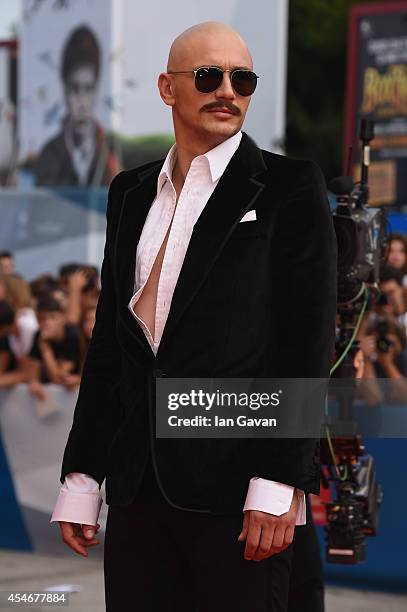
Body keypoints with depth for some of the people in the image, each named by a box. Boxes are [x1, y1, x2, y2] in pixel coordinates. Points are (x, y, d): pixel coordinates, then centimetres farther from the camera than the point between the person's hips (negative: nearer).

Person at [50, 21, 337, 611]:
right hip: (137, 485, 5)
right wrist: (80, 480, 12)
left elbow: (309, 340, -6)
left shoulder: (289, 186, 1)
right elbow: (108, 337, 17)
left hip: (236, 484, -5)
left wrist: (278, 484, -14)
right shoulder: (130, 193, 17)